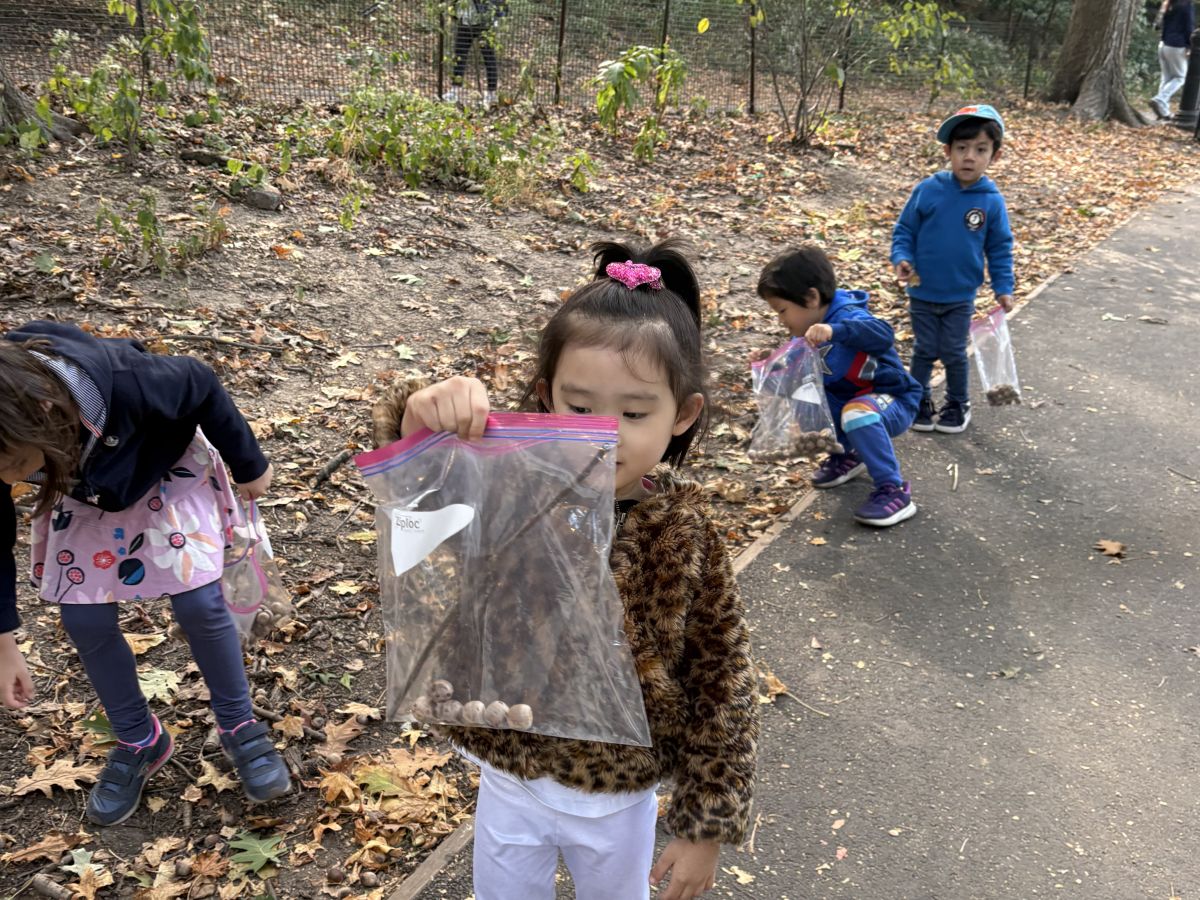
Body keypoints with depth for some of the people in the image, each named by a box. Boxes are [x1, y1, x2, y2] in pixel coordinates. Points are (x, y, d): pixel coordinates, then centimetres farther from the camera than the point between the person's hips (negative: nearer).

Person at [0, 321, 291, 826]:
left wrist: (248, 465, -8)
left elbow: (199, 386, -22)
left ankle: (240, 727, 12)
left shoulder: (118, 383, -44)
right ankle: (139, 742, 20)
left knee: (198, 603, -11)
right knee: (84, 621, -4)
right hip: (82, 490, 3)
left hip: (164, 466, -3)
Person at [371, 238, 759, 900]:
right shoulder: (512, 489, -19)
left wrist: (706, 825, -7)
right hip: (510, 781, 1)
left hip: (617, 801, -1)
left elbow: (720, 688, -13)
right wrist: (423, 421, -44)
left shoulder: (686, 539, -21)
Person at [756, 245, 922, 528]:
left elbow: (883, 335, -49)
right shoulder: (807, 333, -1)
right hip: (849, 397, 9)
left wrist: (834, 331, -62)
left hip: (893, 401, -9)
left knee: (857, 414, -39)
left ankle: (894, 492, -27)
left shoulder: (847, 317, -28)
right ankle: (845, 457, 18)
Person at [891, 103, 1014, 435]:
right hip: (922, 293, 0)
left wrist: (1003, 287, -5)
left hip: (961, 297, 0)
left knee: (954, 354, 11)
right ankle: (919, 400, 28)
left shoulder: (992, 201, -10)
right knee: (924, 351, 11)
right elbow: (904, 230, -4)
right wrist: (902, 259, -19)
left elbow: (1000, 248, 0)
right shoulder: (928, 190, -13)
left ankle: (958, 403, 30)